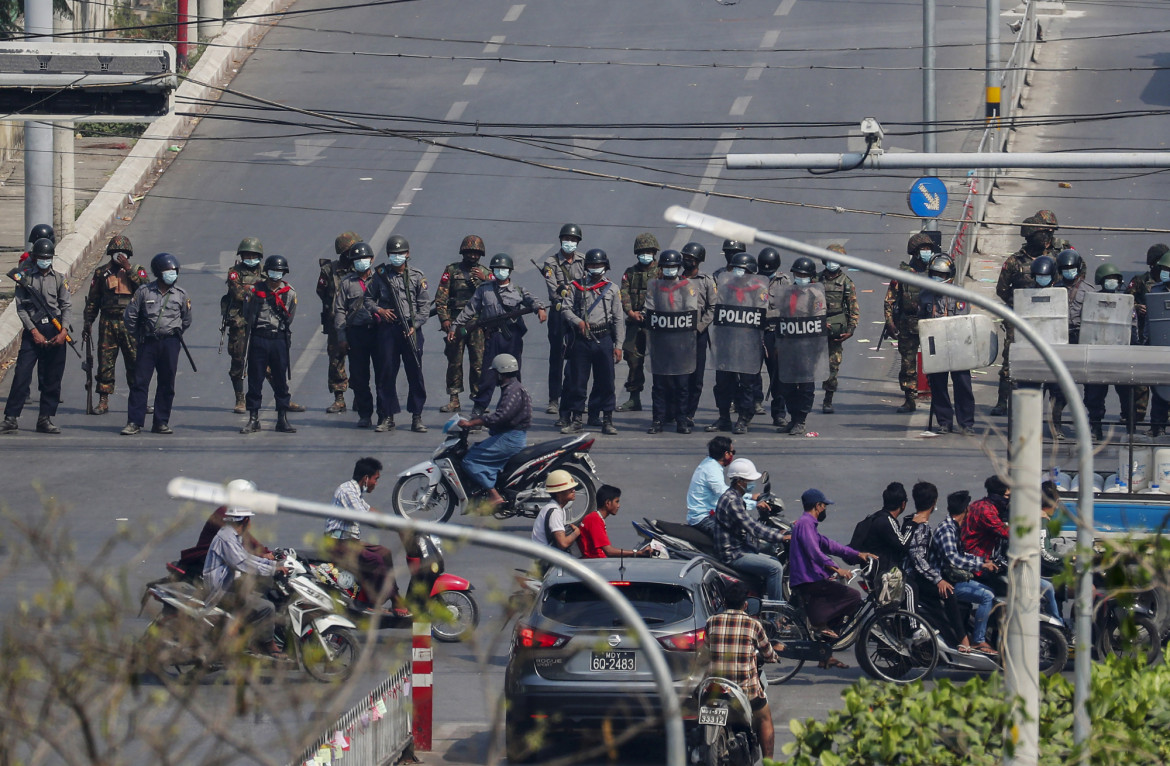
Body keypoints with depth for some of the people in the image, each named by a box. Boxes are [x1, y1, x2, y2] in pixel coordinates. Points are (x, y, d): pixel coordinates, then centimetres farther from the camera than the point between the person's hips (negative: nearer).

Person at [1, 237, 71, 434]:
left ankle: (45, 418, 10)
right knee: (22, 374, -9)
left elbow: (67, 307, 6)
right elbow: (20, 308, 0)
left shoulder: (59, 278, 9)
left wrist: (63, 331, -8)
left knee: (52, 378, 3)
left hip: (55, 332, 2)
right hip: (33, 331, -2)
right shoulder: (24, 277, 4)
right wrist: (34, 332, -8)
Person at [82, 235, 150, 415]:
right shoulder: (102, 272, 9)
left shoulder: (136, 271, 7)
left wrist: (129, 269, -16)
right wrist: (87, 324, 8)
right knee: (105, 362, 0)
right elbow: (92, 301, 13)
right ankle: (103, 402, 6)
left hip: (130, 324, -1)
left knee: (135, 363, 0)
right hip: (108, 324, 1)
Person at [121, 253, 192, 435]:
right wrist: (139, 336, 10)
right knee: (140, 382, -4)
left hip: (170, 343, 1)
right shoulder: (144, 291, 0)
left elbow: (186, 320, 18)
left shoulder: (181, 294, 5)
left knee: (166, 384, 4)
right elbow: (130, 316, 7)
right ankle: (134, 423, -2)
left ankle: (161, 422, 11)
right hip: (148, 343, -1)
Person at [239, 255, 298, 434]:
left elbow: (289, 318, 9)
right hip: (258, 340, -1)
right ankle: (253, 419, 8)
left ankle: (282, 419, 9)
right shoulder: (255, 290, 4)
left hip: (279, 340, 1)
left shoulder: (289, 293, 7)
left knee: (281, 380, 3)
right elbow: (247, 315, 4)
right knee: (255, 380, 2)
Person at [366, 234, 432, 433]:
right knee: (387, 373, 1)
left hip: (411, 329, -1)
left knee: (415, 372, -1)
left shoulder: (417, 277, 5)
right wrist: (378, 310, -6)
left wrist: (414, 326, -9)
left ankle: (417, 417, 4)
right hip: (387, 328, 1)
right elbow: (368, 299, 14)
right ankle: (388, 416, 7)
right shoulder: (381, 275, 8)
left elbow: (424, 306, 3)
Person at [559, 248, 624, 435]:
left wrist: (618, 346, 4)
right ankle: (576, 420, 11)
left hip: (603, 340, 0)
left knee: (606, 381, 1)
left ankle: (607, 421, 8)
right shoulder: (575, 286, 6)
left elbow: (618, 319, 9)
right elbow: (565, 309, 2)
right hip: (580, 339, 0)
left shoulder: (612, 289, 9)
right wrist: (578, 321, -18)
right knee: (577, 380, 2)